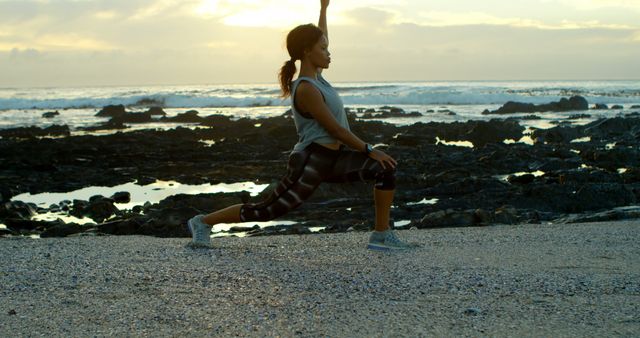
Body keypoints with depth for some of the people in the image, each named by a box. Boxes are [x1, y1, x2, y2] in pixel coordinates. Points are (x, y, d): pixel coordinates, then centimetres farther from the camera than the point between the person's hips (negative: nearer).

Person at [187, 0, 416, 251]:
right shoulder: (306, 89, -19)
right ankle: (204, 222, 13)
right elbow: (335, 129, -18)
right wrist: (369, 150, -13)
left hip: (333, 160, 9)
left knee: (386, 169, -7)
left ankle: (381, 235, -1)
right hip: (310, 161, -9)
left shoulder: (314, 76, 9)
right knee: (267, 210, -3)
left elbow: (320, 40, 28)